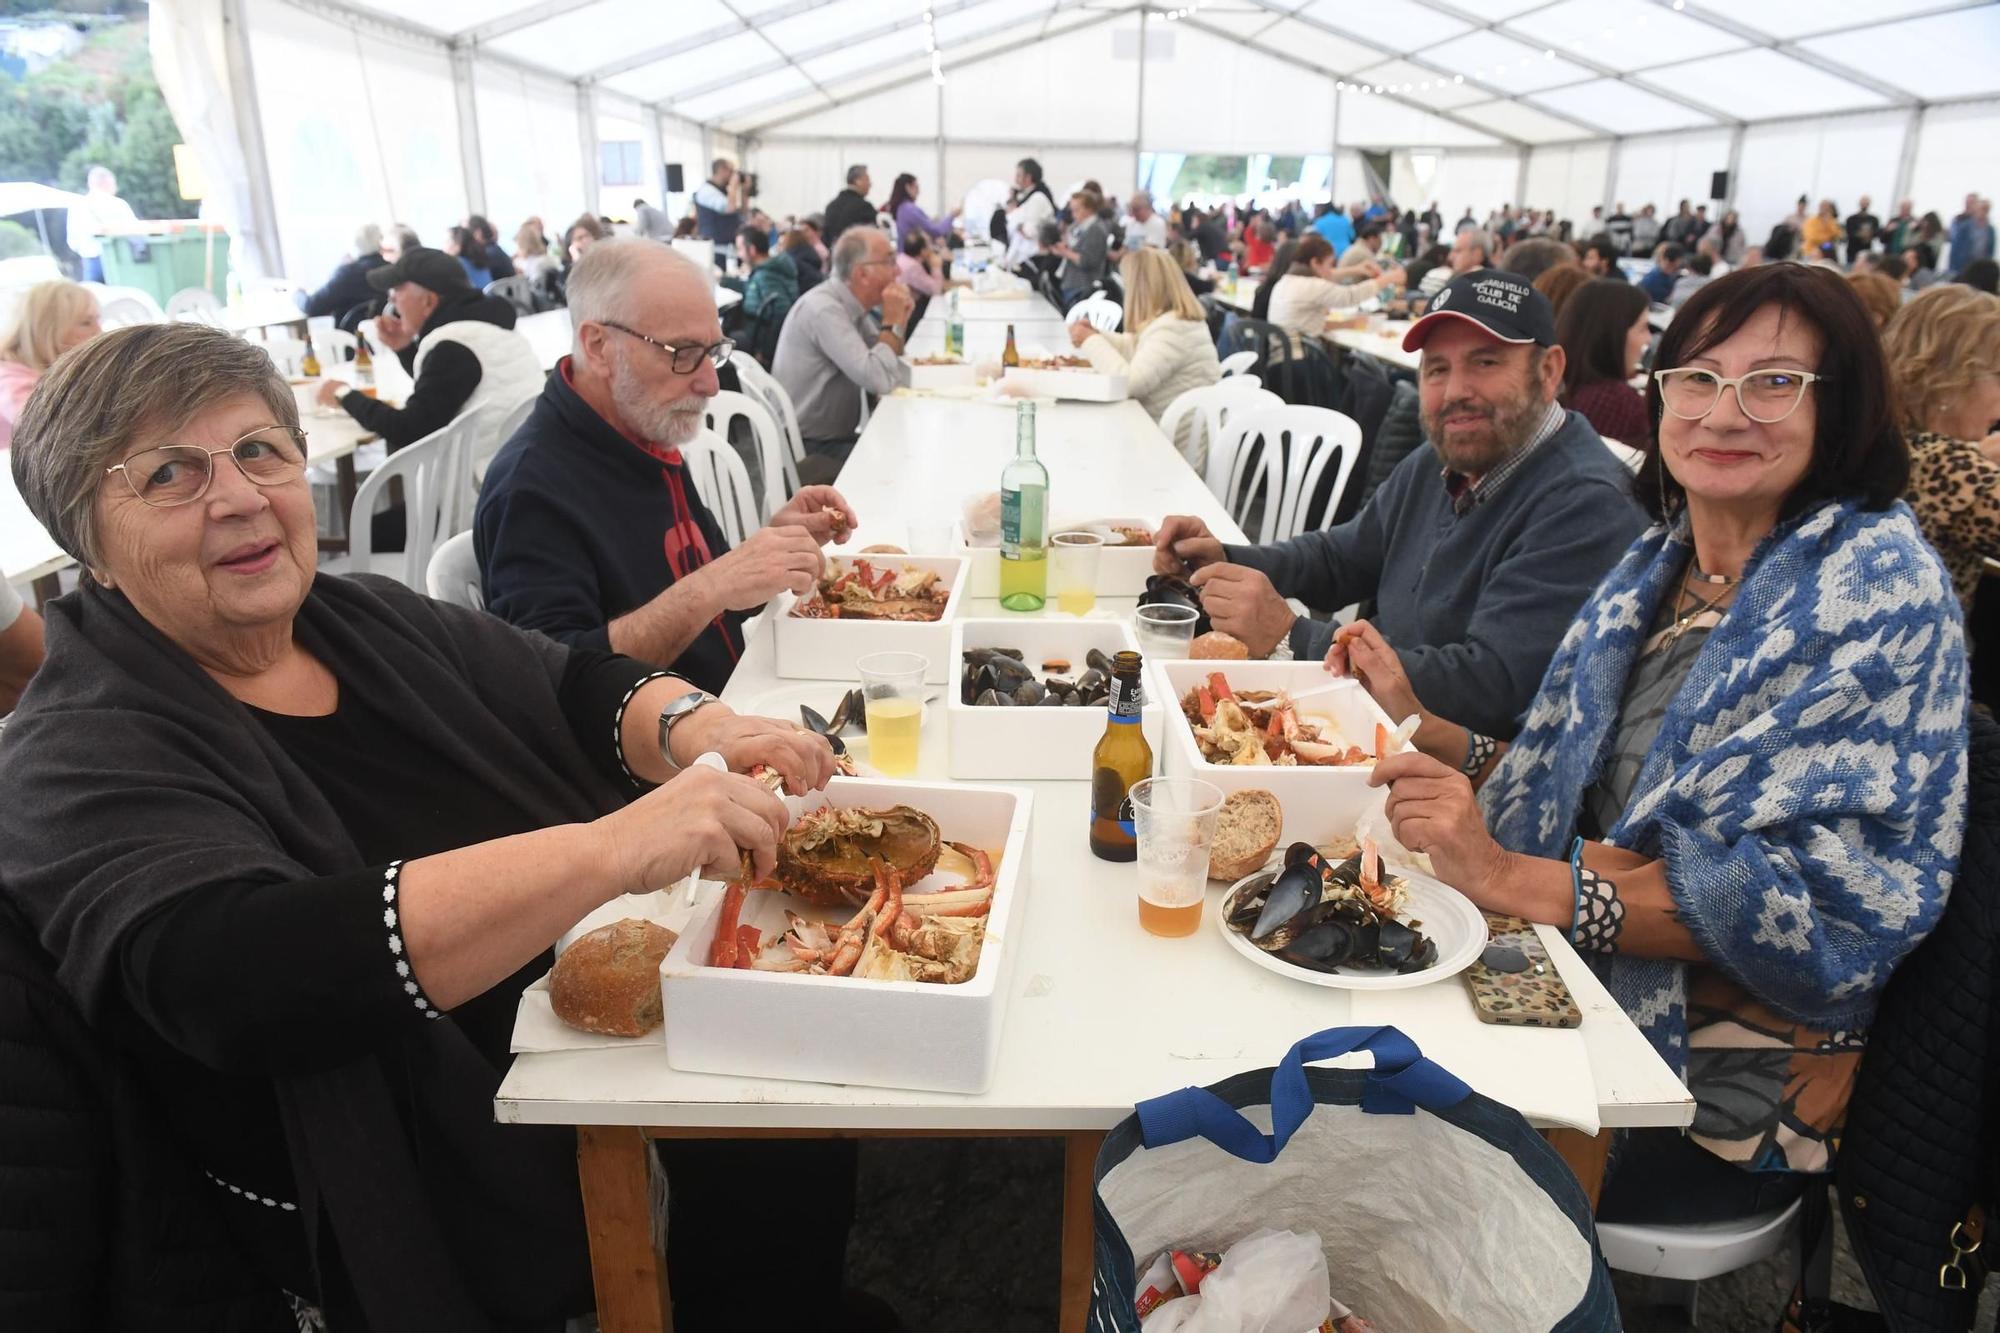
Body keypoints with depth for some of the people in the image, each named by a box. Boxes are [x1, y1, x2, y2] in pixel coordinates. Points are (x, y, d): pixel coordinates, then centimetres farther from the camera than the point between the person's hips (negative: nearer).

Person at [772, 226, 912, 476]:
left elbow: (892, 374, 9)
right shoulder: (824, 309, -20)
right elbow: (878, 380, -28)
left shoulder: (852, 306, 6)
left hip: (838, 438, 8)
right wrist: (892, 322, -15)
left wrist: (898, 320, -4)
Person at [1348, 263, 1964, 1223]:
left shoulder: (1875, 589, -14)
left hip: (1718, 1091, -5)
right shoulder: (1658, 564, 6)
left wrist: (1514, 880, -34)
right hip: (1579, 1001, 6)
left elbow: (1832, 896, -24)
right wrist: (1417, 722, 2)